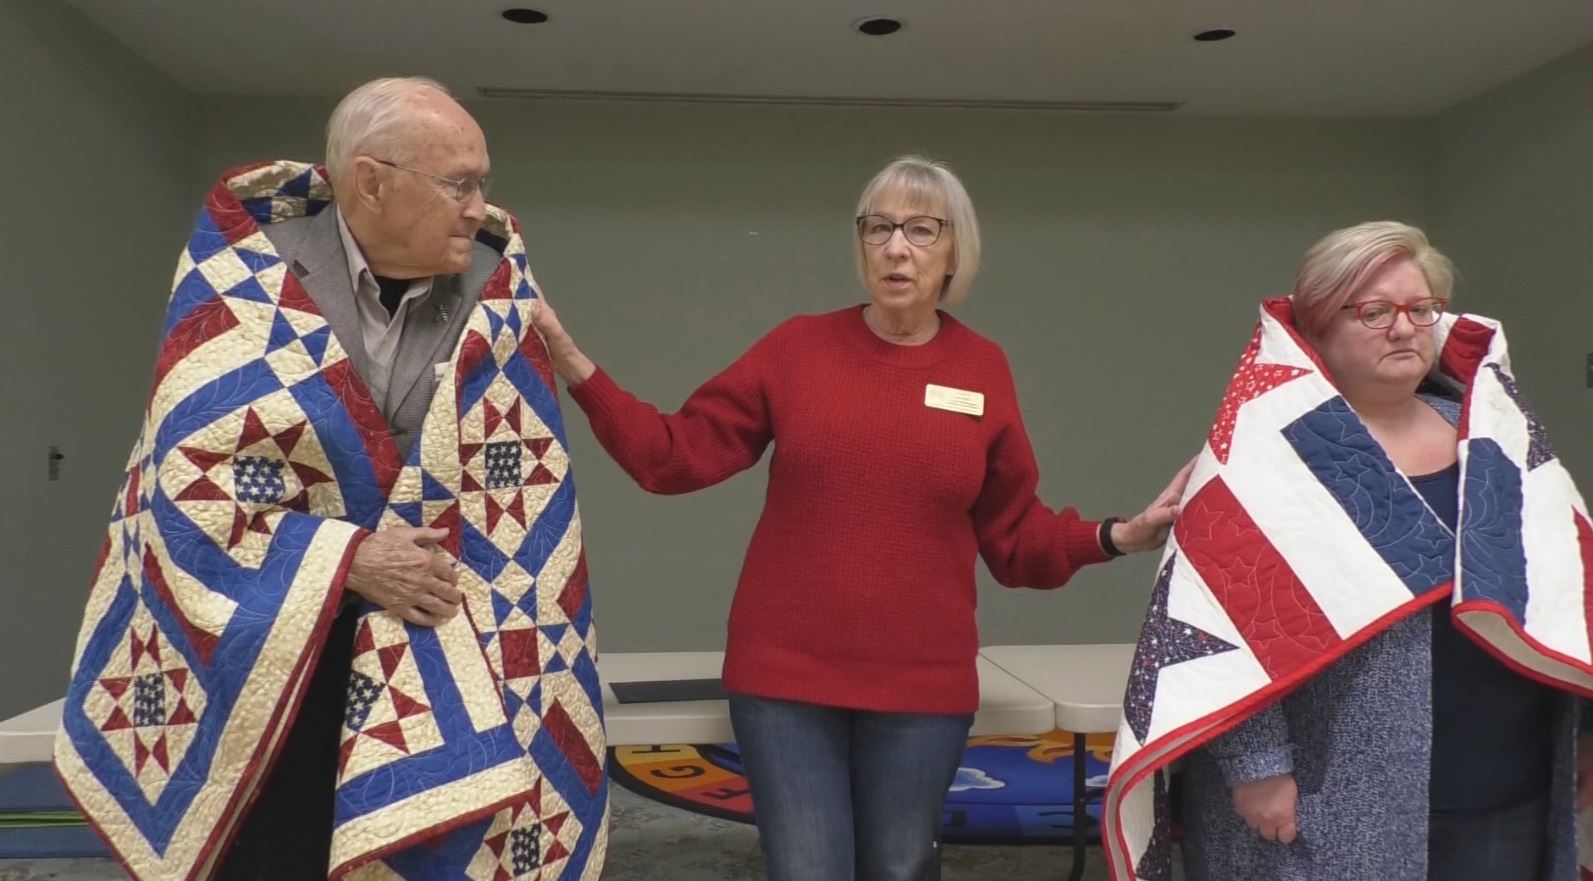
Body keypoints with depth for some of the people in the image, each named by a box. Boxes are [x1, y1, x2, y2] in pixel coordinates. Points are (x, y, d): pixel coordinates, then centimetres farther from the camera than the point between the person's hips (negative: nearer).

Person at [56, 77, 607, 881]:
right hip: (255, 647, -1)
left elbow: (519, 493, -1)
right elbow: (182, 475, -9)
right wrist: (348, 557, -16)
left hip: (431, 660, 2)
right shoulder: (245, 270, -7)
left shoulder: (494, 289, -2)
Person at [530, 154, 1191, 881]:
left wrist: (1114, 536, -6)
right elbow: (675, 455, 0)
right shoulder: (799, 347, -1)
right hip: (786, 673, -1)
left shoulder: (982, 369, 1)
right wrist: (579, 373, -8)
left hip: (923, 682, 2)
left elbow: (1014, 536, 7)